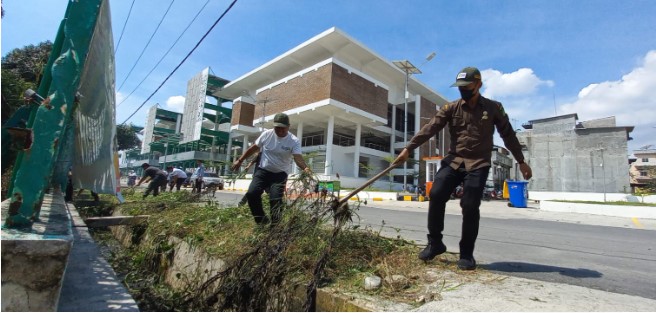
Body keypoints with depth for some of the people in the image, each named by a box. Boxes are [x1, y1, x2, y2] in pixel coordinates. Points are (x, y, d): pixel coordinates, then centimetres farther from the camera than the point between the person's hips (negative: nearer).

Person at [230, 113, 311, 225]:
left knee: (275, 199, -16)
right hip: (262, 170, 2)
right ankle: (262, 220, 6)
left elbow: (298, 157, -25)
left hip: (280, 174, -2)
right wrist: (239, 160, 12)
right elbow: (253, 148, 9)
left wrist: (305, 168, -46)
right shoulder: (266, 134, -4)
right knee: (251, 194, -14)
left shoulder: (294, 141, -11)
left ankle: (275, 224, 7)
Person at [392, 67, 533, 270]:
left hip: (478, 164, -1)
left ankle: (467, 254, 10)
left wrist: (521, 161, 15)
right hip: (453, 160, 1)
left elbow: (508, 135, 13)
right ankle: (435, 243, 2)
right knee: (436, 195, -16)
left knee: (470, 206, -8)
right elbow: (430, 129, -8)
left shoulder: (493, 108, 5)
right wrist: (408, 149, -19)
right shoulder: (451, 108, 4)